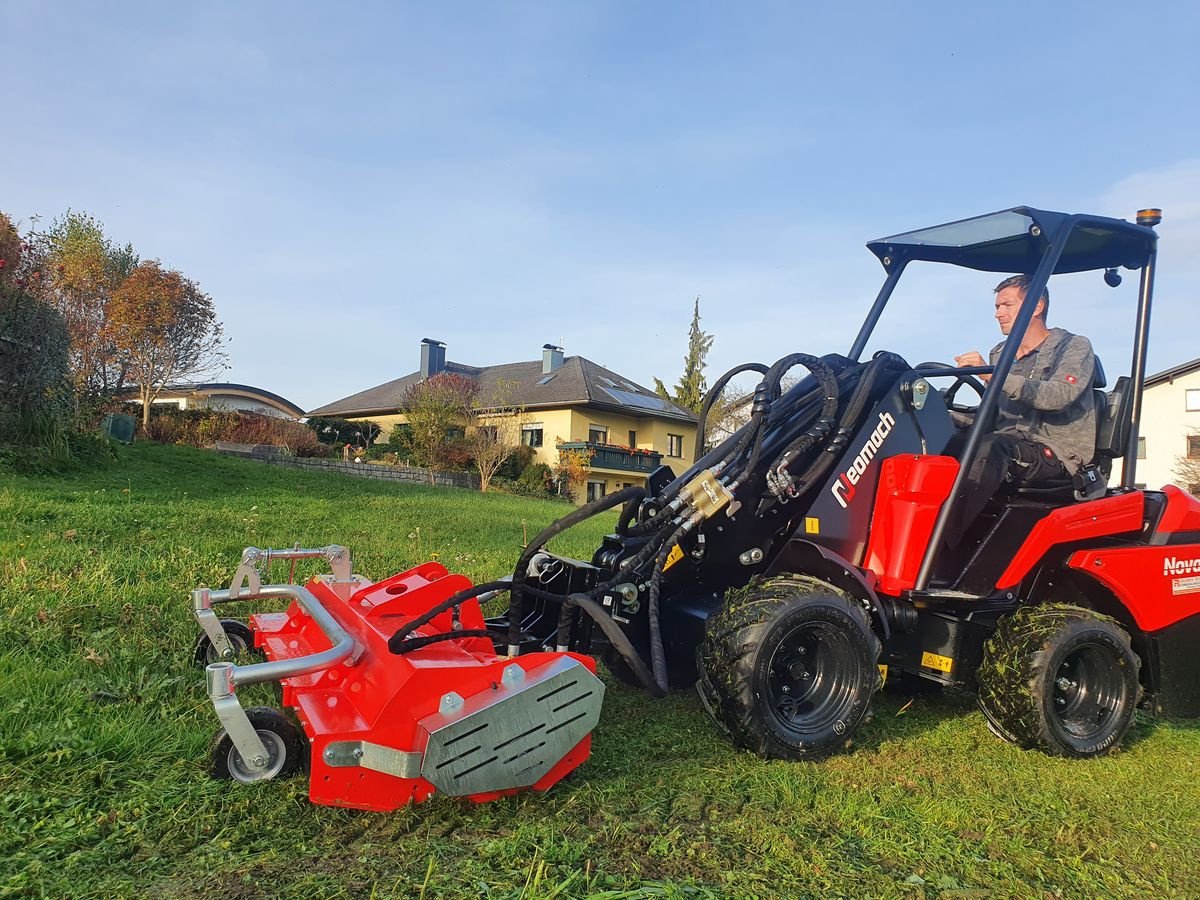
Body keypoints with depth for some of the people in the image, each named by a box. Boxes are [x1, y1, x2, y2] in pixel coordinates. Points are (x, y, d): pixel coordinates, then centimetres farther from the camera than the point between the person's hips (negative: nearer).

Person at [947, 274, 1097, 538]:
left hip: (1057, 454, -5)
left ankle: (945, 543, -43)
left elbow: (1057, 396, -18)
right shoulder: (999, 354, 22)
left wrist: (993, 375, -27)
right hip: (1006, 446, 5)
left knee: (989, 448, -36)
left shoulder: (1074, 347, 4)